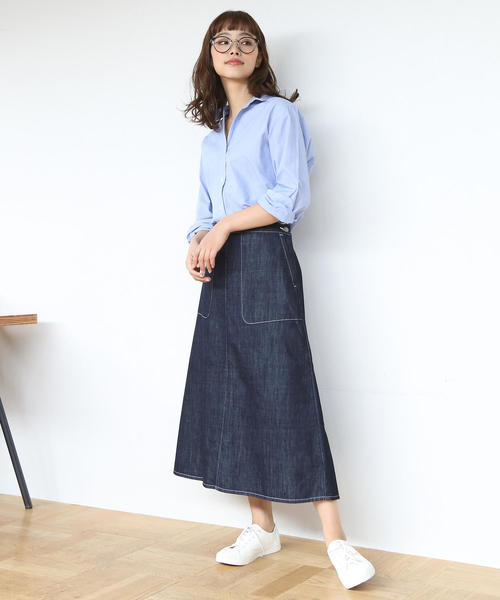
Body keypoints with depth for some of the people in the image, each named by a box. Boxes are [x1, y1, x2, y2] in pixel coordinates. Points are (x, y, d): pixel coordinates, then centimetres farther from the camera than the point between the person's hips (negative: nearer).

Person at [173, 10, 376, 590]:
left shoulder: (278, 112, 0)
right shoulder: (212, 133, 20)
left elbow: (292, 196, -10)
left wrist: (226, 226, -11)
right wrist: (197, 242, -1)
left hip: (265, 264, -7)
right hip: (220, 274, 7)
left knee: (286, 395, -12)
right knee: (234, 395, 6)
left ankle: (336, 541, -8)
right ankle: (262, 527, 15)